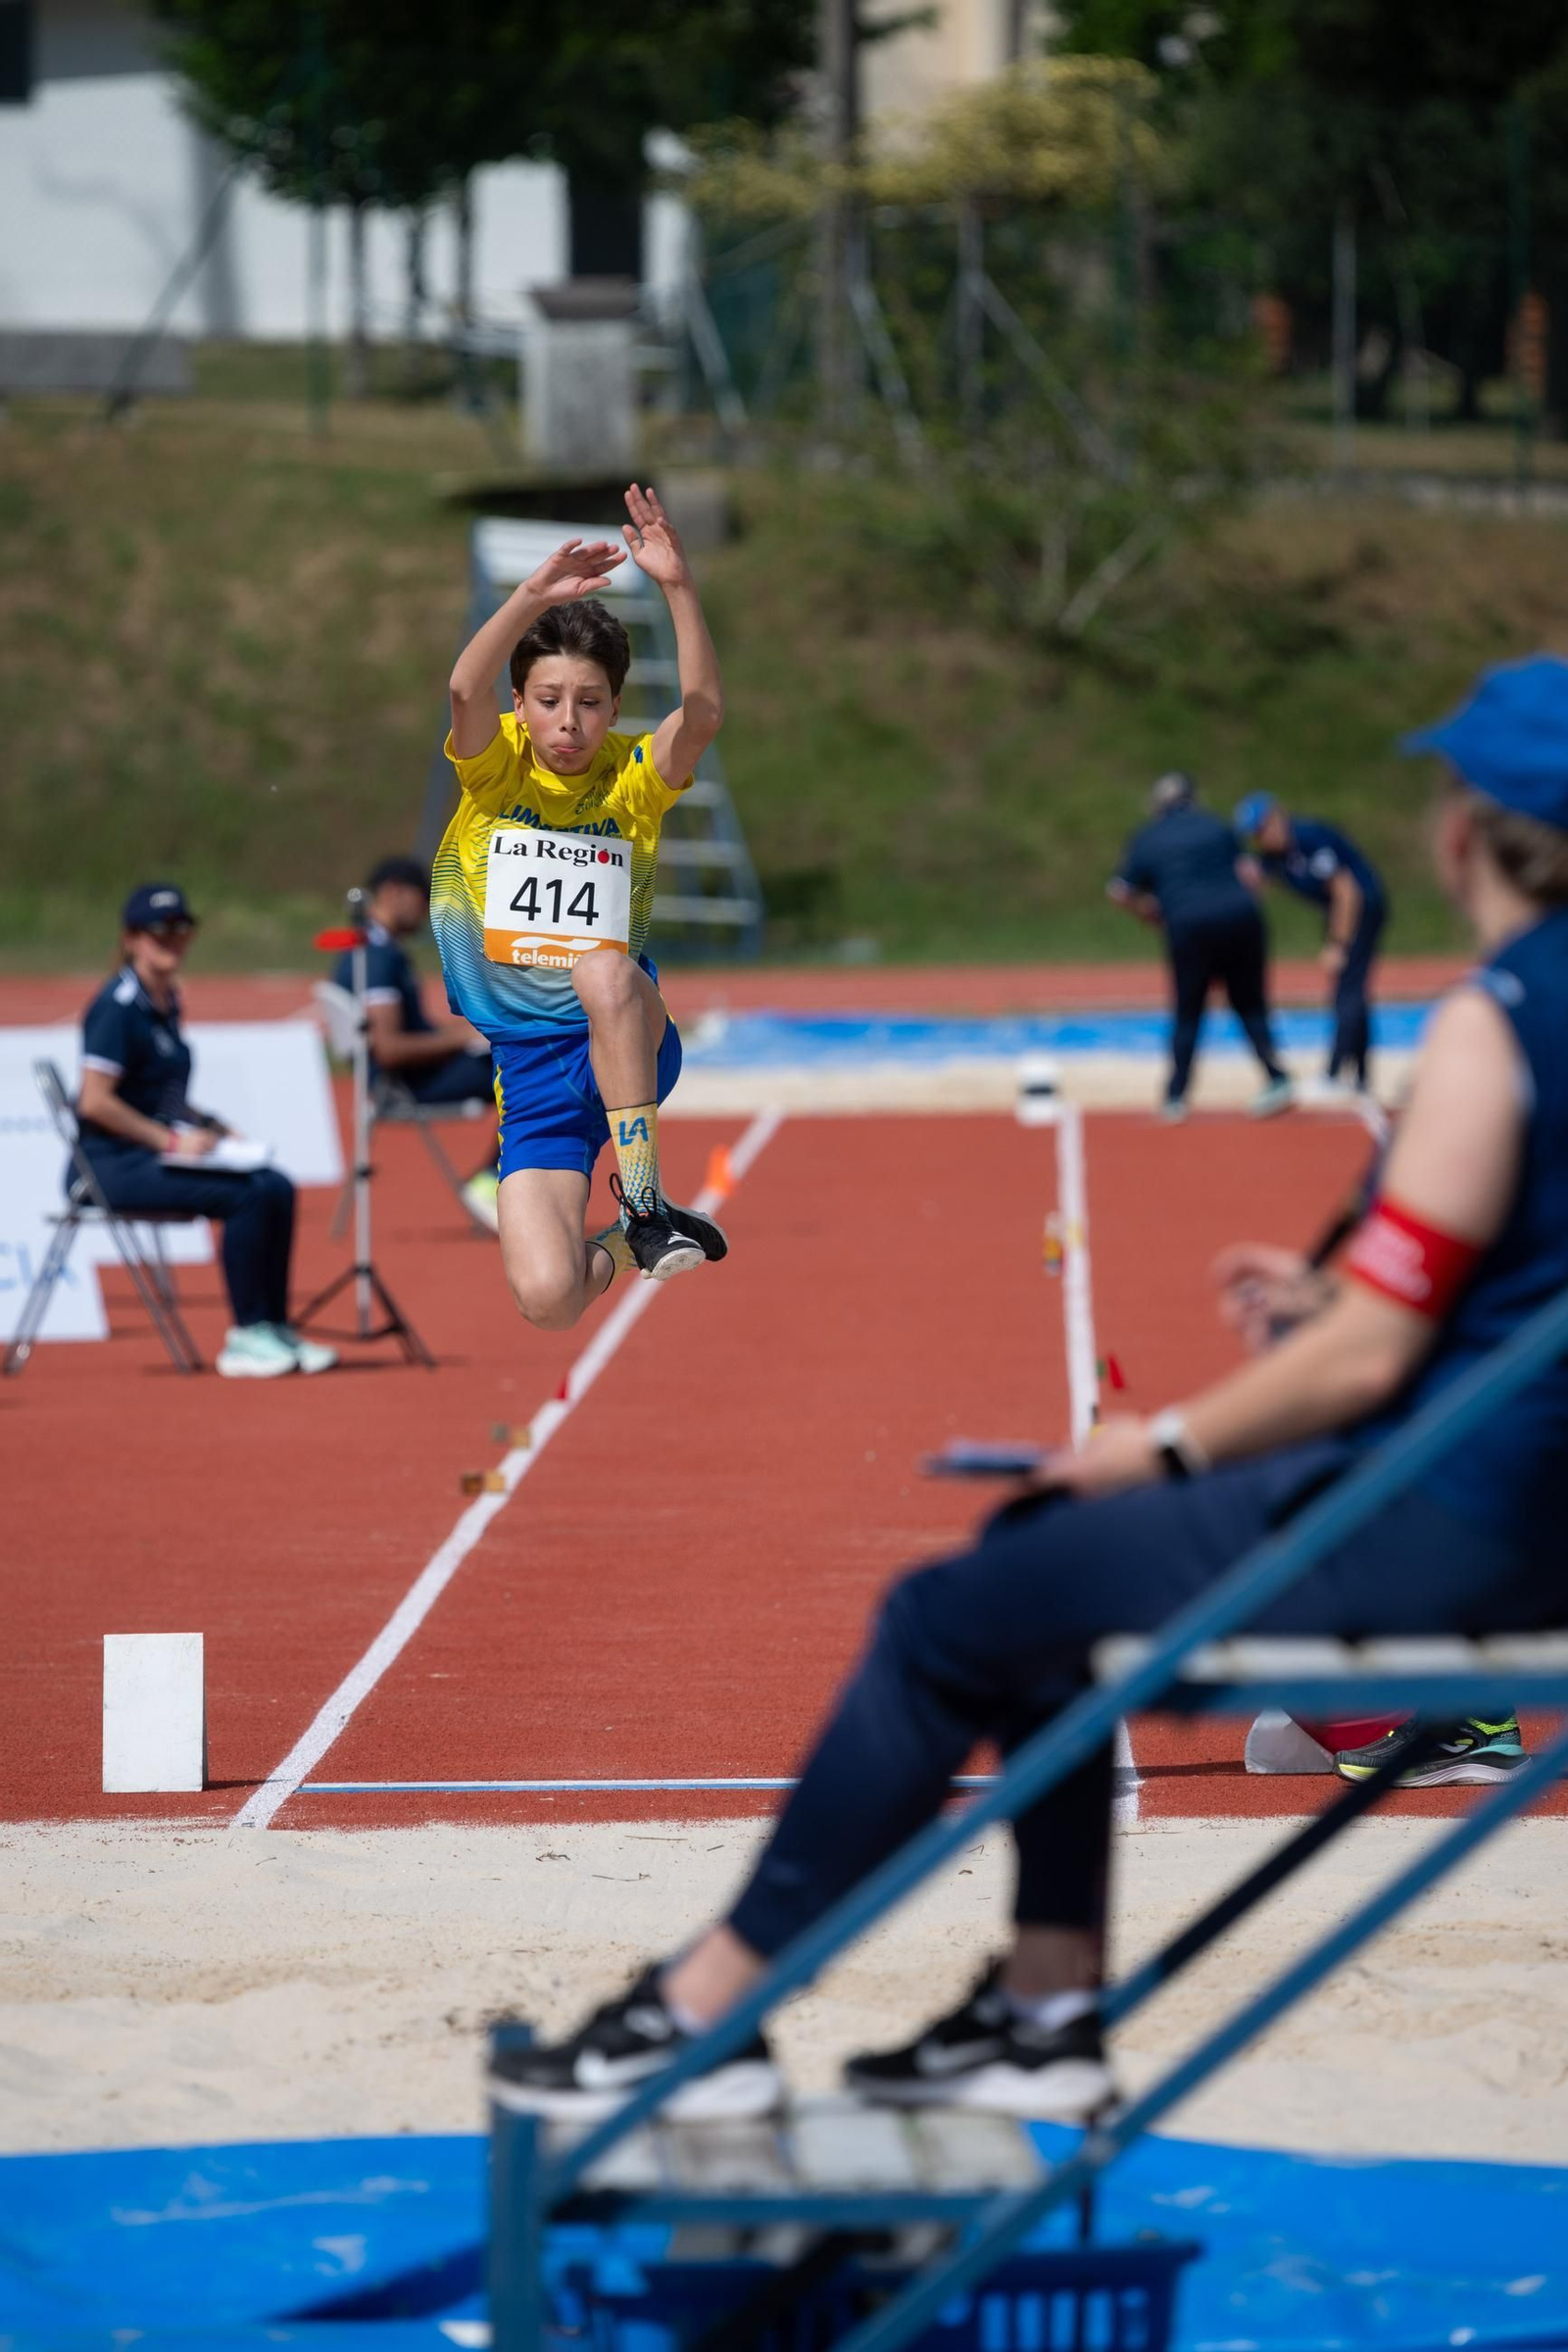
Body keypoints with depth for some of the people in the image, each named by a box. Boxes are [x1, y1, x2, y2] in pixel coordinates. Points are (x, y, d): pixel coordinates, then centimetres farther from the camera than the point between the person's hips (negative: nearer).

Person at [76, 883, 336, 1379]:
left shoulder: (166, 1003, 14)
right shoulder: (118, 1006, -13)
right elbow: (95, 1102, -21)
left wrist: (207, 1127, 6)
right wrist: (171, 1140, -18)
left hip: (158, 1150, 9)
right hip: (112, 1164, -9)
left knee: (276, 1188, -8)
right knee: (246, 1196, -23)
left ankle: (274, 1327, -3)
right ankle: (244, 1338, -16)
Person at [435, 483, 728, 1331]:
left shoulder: (632, 776, 1)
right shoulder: (496, 767, 1)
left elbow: (703, 713, -20)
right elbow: (466, 688, -21)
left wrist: (678, 587, -31)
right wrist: (536, 596, -36)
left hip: (628, 1044, -1)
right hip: (529, 1069, 1)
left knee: (605, 968, -39)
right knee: (545, 1298, -17)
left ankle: (644, 1204, -26)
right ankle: (620, 1250, 22)